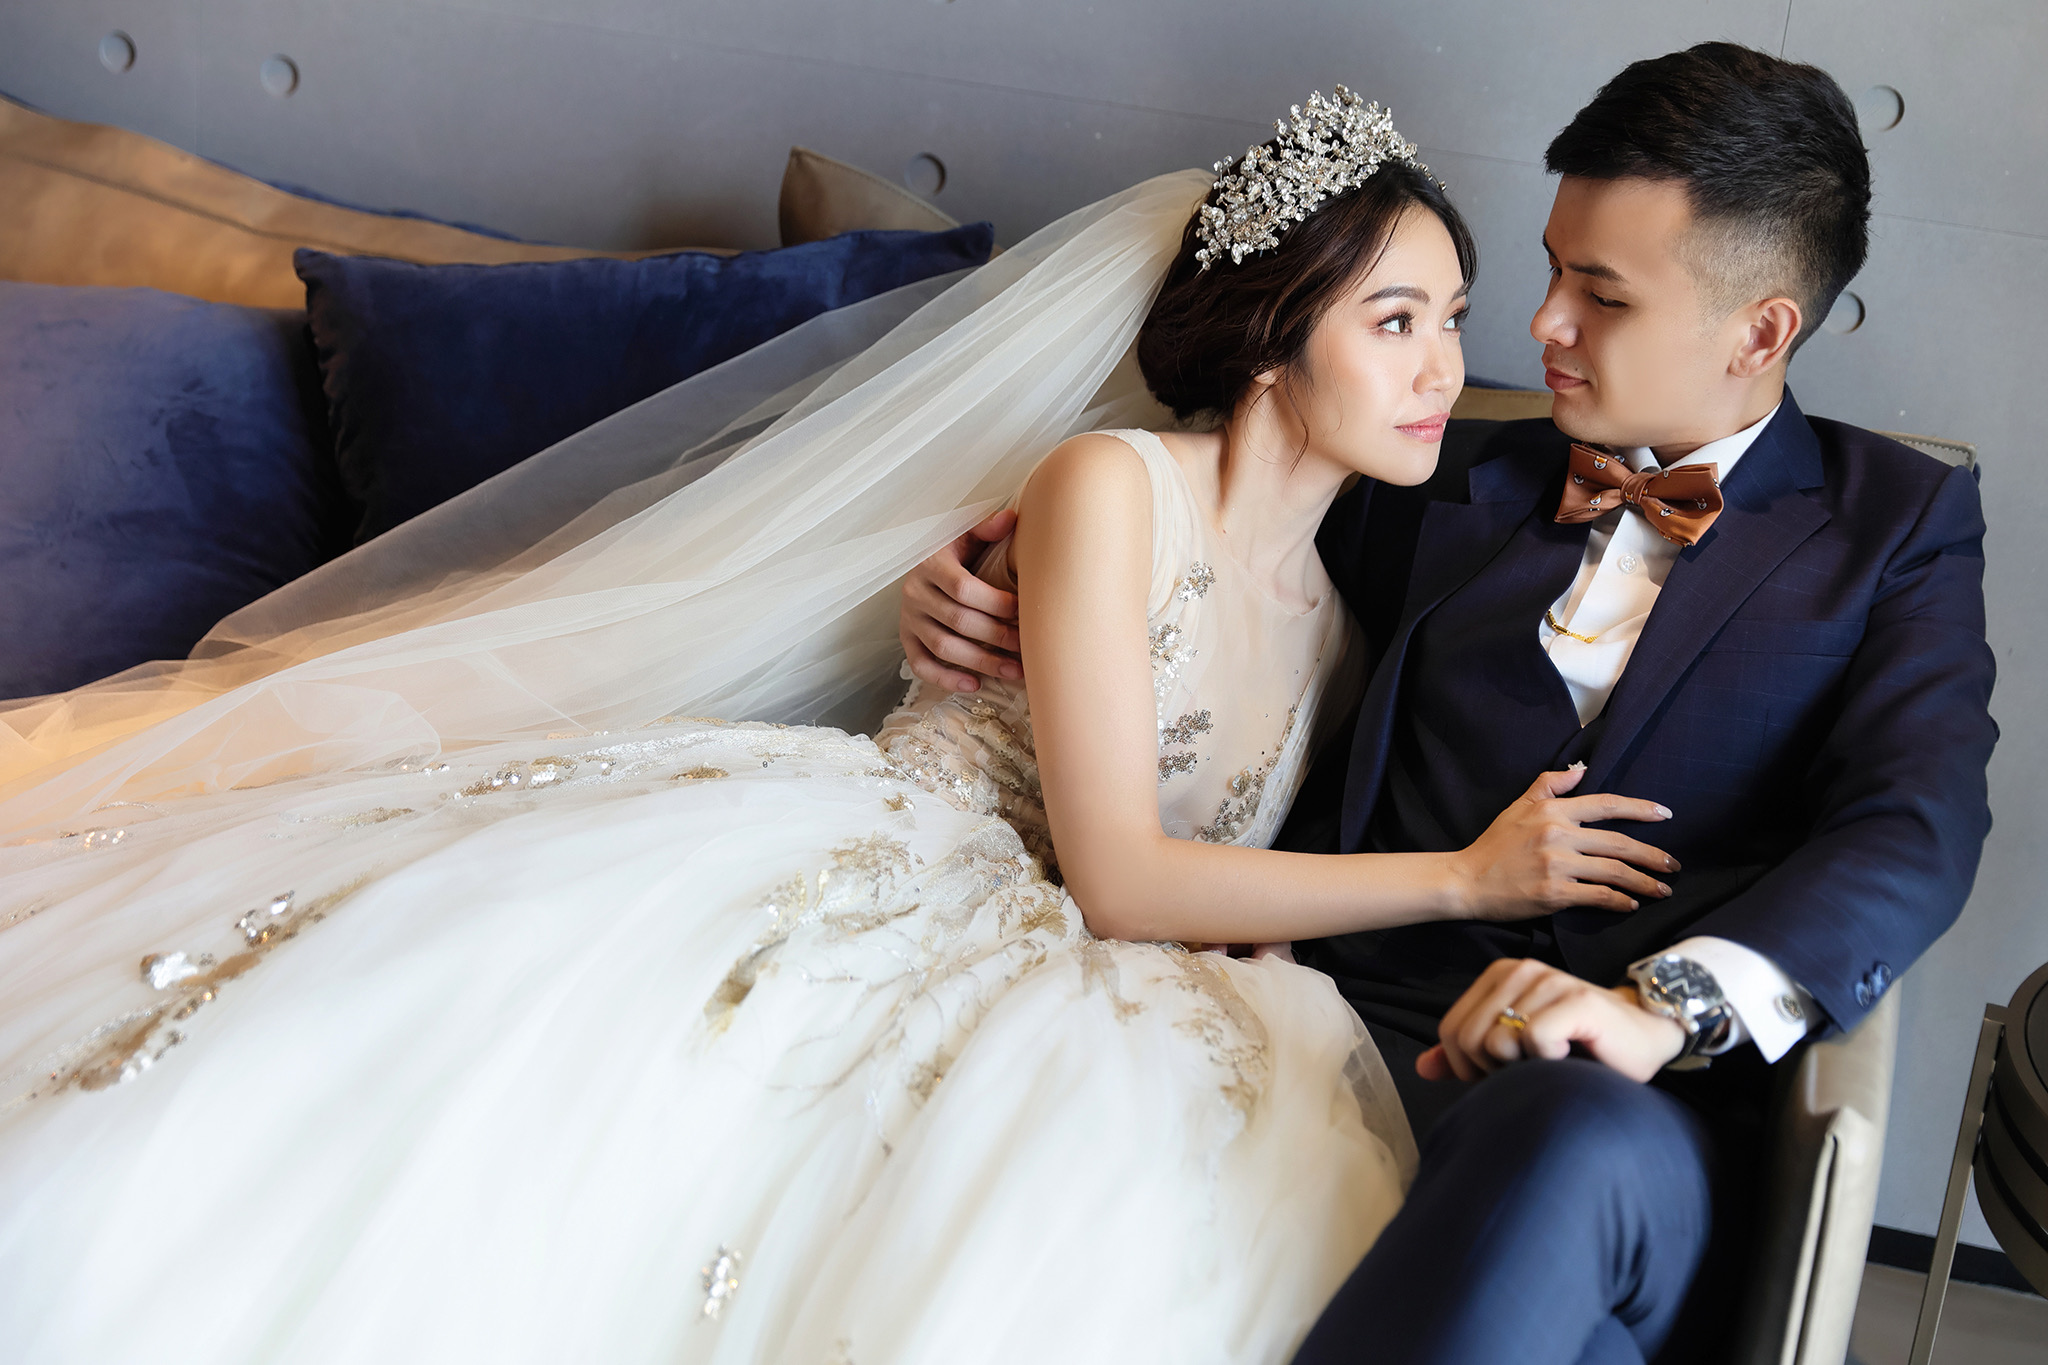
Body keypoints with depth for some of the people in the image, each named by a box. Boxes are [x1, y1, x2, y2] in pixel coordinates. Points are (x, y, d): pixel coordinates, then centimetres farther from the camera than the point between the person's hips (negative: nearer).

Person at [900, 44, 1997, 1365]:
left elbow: (1916, 829, -2)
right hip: (1351, 1028, 1)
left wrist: (1669, 1005, -21)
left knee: (1569, 1144, -38)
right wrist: (982, 602, 12)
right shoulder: (1458, 489, 23)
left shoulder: (1901, 523, 14)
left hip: (1640, 1117, -1)